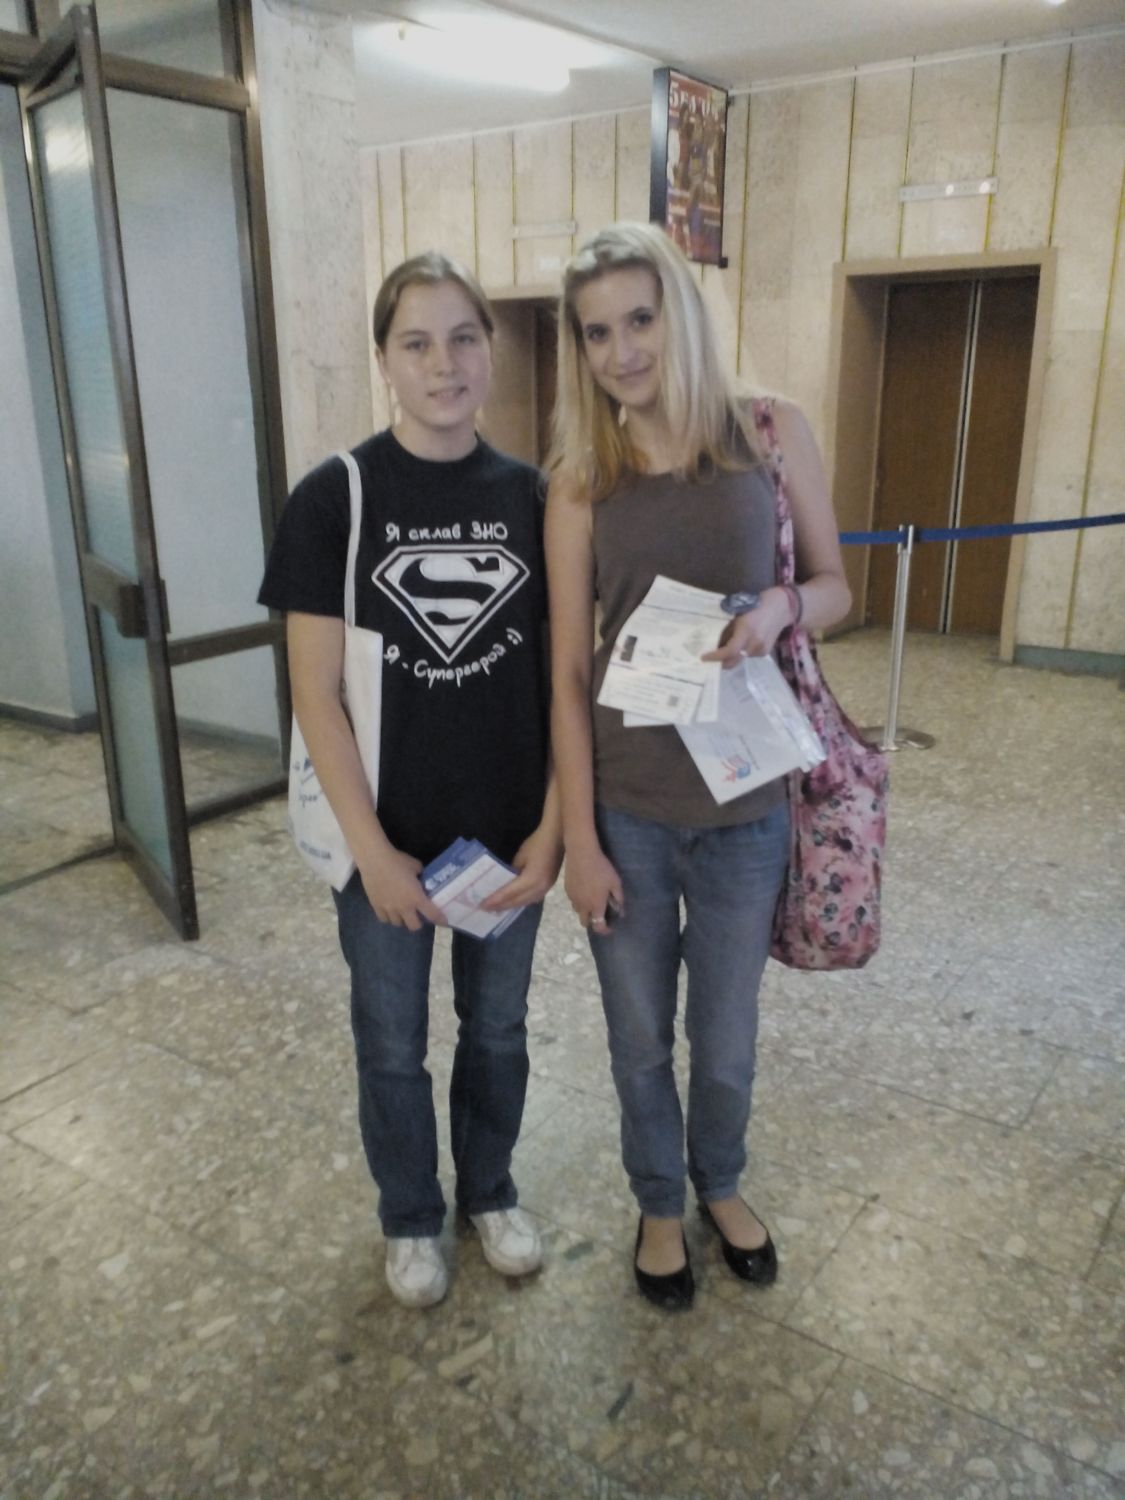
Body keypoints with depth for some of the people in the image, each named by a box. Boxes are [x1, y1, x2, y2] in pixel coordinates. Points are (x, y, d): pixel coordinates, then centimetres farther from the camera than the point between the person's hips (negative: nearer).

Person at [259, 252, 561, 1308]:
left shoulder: (530, 495, -3)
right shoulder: (334, 496, -10)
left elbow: (560, 675, -1)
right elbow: (315, 692, -11)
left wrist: (551, 825, -6)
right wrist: (371, 850, -14)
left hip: (509, 830, 2)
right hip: (386, 837, -2)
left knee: (497, 1028, 20)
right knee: (392, 1046, 16)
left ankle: (490, 1191, 46)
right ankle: (411, 1217, 42)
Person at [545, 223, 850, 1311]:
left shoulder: (770, 433, -3)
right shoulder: (580, 478, -4)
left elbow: (835, 585, 6)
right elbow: (568, 671, -4)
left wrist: (780, 606, -18)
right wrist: (578, 839, -6)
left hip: (742, 803, 1)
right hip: (625, 806, 0)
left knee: (726, 1039, 18)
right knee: (640, 1036, 17)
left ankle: (721, 1185, 50)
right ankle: (659, 1205, 46)